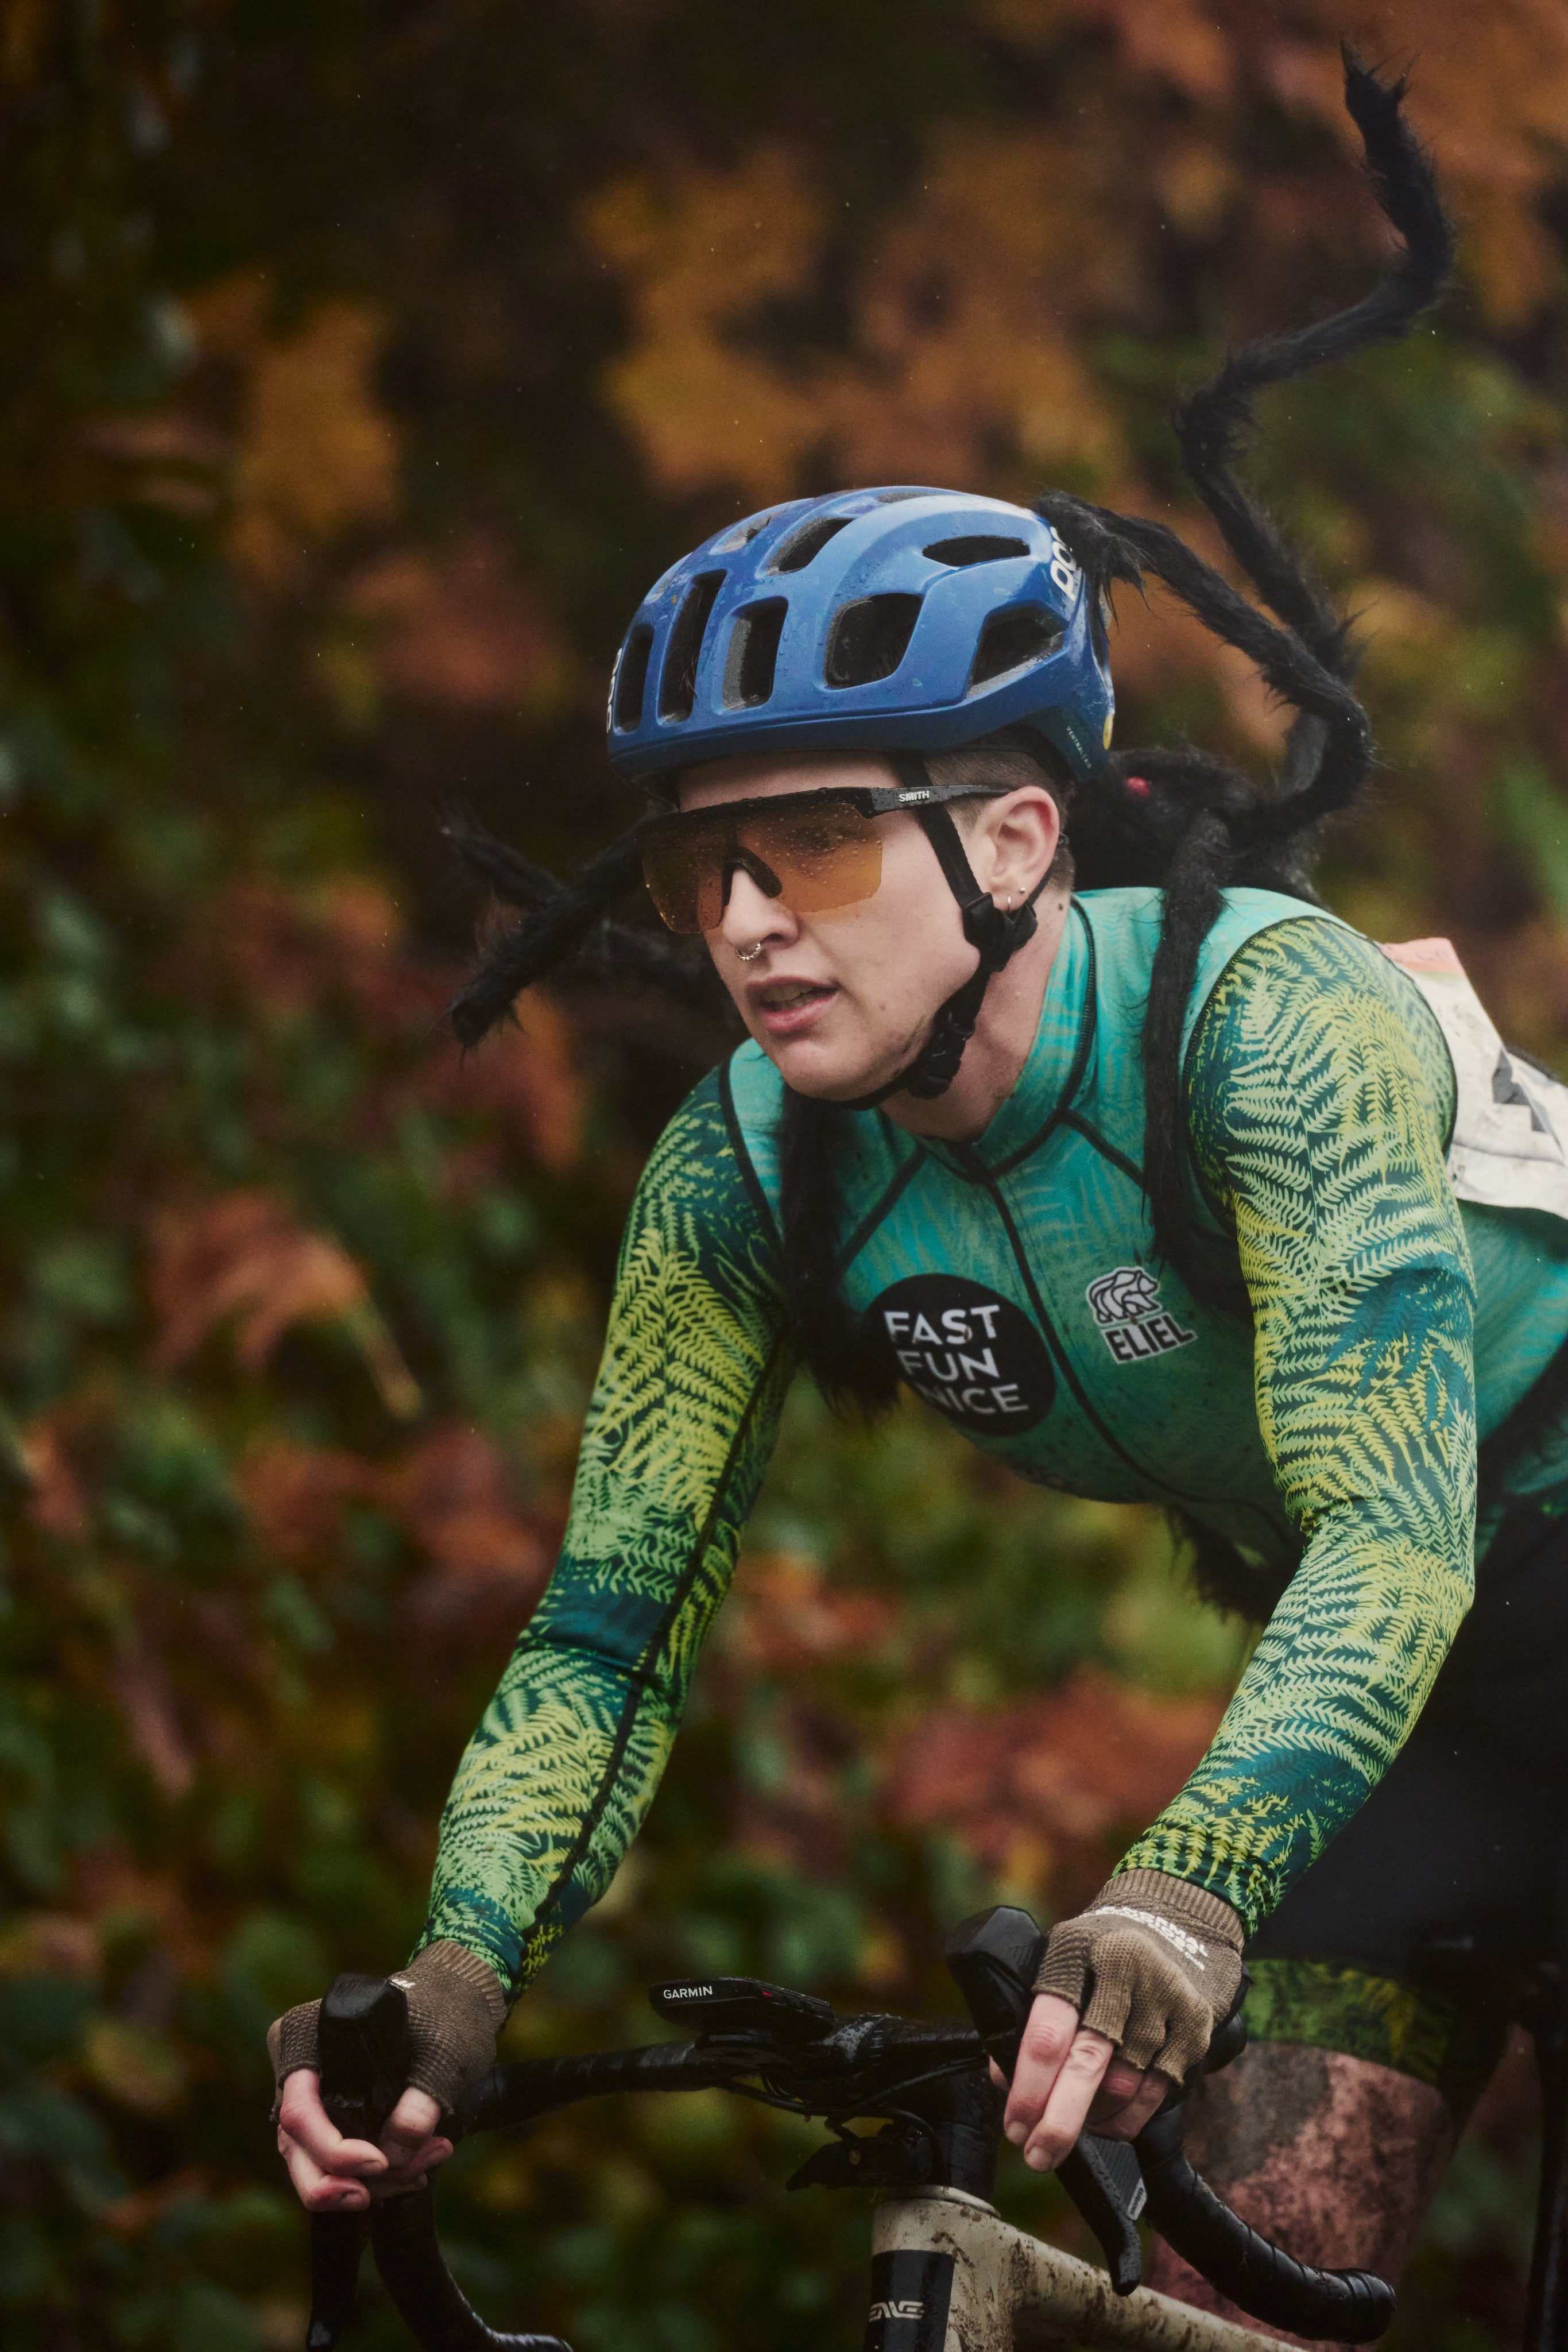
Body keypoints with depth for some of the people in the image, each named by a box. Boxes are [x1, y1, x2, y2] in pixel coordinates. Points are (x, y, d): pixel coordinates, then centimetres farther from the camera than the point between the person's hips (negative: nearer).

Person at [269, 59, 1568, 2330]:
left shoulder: (1265, 1015, -29)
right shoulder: (749, 1177, -11)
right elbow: (614, 1617, -10)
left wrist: (1182, 1897, -54)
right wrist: (449, 1983, -27)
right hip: (1374, 1670, 6)